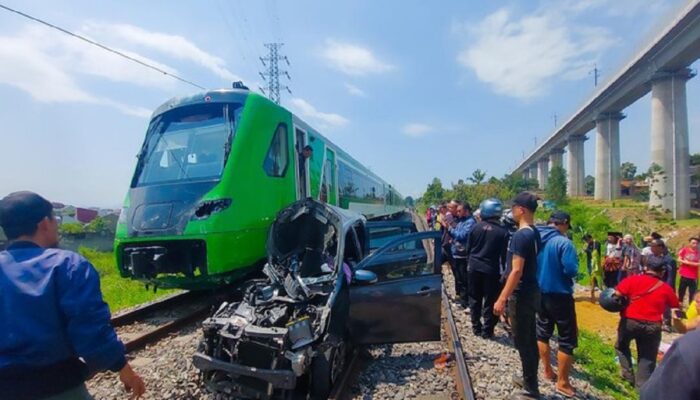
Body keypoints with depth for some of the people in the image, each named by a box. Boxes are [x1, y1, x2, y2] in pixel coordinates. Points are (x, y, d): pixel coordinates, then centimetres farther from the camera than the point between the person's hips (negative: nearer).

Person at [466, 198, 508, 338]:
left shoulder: (476, 227, -5)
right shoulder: (502, 231, -11)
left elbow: (468, 248, 1)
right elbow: (503, 254, -7)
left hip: (474, 267, 3)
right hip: (491, 270, -2)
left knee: (475, 298, 14)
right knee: (490, 301, 8)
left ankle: (476, 327, 22)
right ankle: (487, 330, 14)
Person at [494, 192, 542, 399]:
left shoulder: (520, 236, -22)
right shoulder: (535, 234, 8)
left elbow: (516, 271, -25)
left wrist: (502, 299, -21)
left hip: (521, 295, -10)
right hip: (532, 292, 10)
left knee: (522, 342, 2)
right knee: (529, 339, 20)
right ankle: (529, 379, 36)